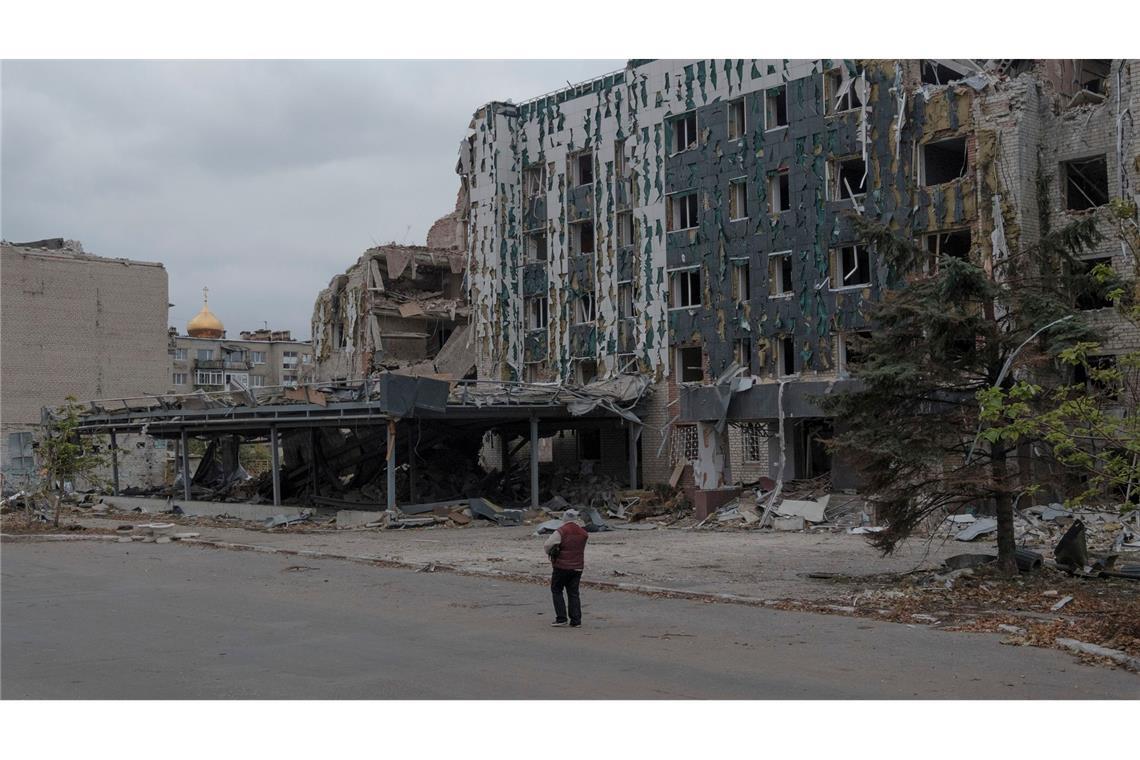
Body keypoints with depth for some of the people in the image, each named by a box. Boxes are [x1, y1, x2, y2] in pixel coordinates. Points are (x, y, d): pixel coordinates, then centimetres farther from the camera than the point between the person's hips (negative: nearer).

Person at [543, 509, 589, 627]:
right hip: (577, 567, 5)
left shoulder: (561, 532, -13)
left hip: (562, 566, -5)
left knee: (556, 591, 9)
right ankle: (575, 621, 6)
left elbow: (547, 545, -13)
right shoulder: (583, 533, 4)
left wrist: (549, 553, 5)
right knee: (573, 593, 10)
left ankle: (561, 618, 2)